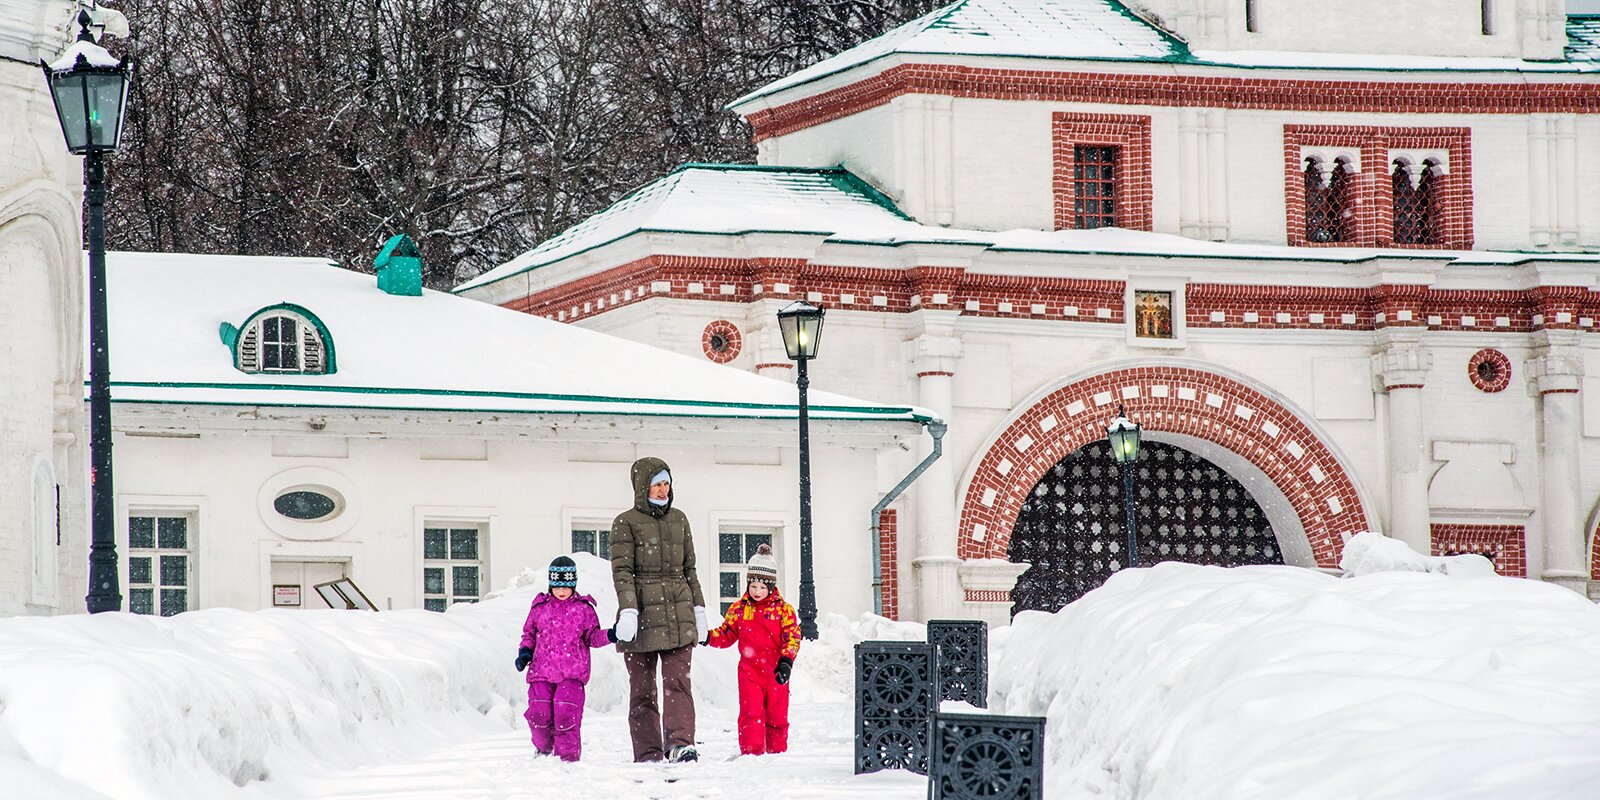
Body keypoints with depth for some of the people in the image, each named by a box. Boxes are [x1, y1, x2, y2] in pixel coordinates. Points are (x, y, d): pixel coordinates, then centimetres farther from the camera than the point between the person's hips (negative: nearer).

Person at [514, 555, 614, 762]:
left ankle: (568, 756, -4)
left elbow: (592, 636, 11)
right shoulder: (540, 607, 12)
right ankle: (544, 748, 21)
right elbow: (529, 634, 21)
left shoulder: (583, 608, 8)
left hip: (572, 673, -2)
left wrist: (608, 636, -8)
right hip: (542, 671, 2)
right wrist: (525, 651, 3)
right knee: (539, 713, -7)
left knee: (566, 713, -15)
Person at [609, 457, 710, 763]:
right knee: (642, 688, 0)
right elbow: (622, 571, -6)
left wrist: (698, 608, 16)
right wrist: (628, 611, -17)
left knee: (678, 680, -13)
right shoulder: (626, 523, 1)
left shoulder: (679, 519, 16)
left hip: (678, 613, 3)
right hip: (642, 612, -3)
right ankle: (648, 754, 2)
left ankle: (680, 743, -23)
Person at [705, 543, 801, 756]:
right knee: (751, 714, -9)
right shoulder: (739, 609, 6)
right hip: (749, 671, 0)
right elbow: (727, 634, 11)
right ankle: (752, 752, -9)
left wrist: (786, 661, -16)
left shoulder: (783, 610, 0)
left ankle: (777, 751, 21)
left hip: (776, 673, 0)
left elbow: (792, 637, -3)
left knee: (776, 715, 8)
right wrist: (711, 637, -8)